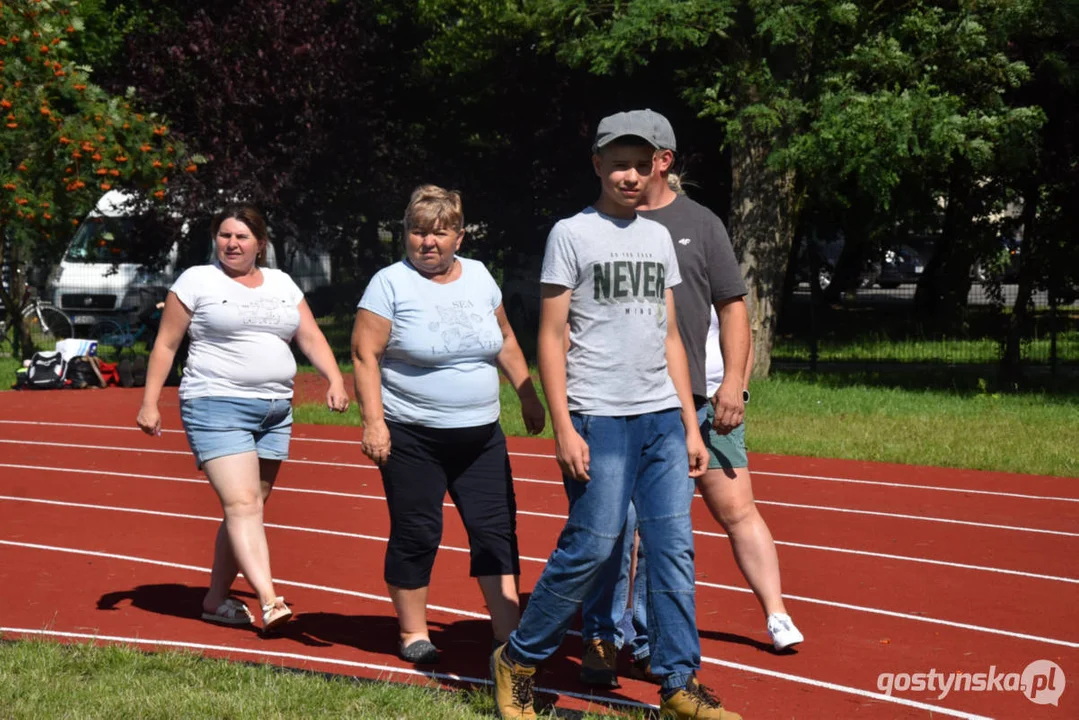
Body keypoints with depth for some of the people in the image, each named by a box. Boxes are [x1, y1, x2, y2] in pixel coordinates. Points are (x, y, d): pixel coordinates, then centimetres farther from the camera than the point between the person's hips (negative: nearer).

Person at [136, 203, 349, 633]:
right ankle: (269, 602, -27)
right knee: (242, 504, -17)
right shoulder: (197, 281, 2)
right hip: (216, 406, -6)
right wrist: (149, 403, -4)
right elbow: (166, 344, 2)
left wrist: (334, 380, -7)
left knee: (249, 508, 8)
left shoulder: (282, 284, 15)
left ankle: (216, 598, 19)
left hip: (275, 412, 6)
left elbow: (311, 338, 11)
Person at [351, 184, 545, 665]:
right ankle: (413, 632, 15)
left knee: (496, 529, 1)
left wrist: (528, 395, 16)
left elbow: (505, 342, 19)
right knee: (416, 534, 1)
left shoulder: (479, 277, 9)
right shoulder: (390, 283, -6)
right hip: (412, 437, -4)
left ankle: (508, 634, 4)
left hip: (481, 435, 5)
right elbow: (364, 355, -9)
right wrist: (373, 421, -16)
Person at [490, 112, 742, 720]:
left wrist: (690, 424, 12)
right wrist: (563, 428, -12)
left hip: (663, 418, 6)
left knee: (675, 546, 0)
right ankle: (518, 662, 10)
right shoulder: (572, 233, -1)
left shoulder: (659, 237, 15)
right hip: (600, 418, -5)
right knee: (591, 548, -7)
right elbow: (551, 336, -4)